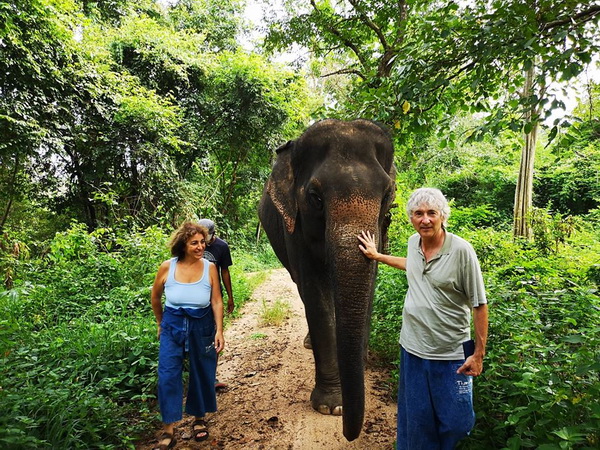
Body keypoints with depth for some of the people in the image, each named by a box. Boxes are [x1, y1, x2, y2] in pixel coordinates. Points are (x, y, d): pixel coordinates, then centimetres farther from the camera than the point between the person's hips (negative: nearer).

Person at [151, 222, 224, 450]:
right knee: (167, 374, -5)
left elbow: (216, 301, -6)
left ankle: (199, 419, 34)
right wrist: (160, 323, 14)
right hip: (173, 325, 0)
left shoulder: (209, 268, -11)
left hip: (202, 326, 0)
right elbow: (155, 297, 5)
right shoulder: (168, 267, -10)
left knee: (202, 374, 12)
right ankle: (168, 429, 9)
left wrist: (219, 330, -11)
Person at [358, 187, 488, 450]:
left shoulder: (461, 250, -17)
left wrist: (478, 354, -11)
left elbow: (479, 305, -12)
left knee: (456, 423, 10)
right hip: (412, 349, 5)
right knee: (416, 419, 17)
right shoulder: (413, 242, -1)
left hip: (451, 354, -4)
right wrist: (376, 255, 26)